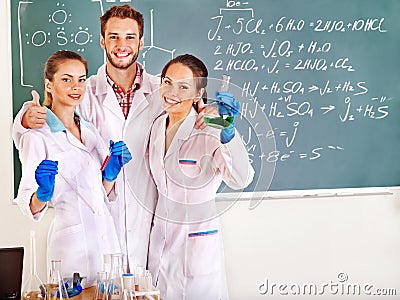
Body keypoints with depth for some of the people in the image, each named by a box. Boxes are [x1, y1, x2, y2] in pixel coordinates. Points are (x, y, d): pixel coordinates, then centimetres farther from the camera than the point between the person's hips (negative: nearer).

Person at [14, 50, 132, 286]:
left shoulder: (90, 130, 11)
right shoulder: (37, 137, -9)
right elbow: (30, 208, -10)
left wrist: (113, 170, -1)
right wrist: (44, 192, -29)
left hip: (107, 237, 6)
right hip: (72, 242, -6)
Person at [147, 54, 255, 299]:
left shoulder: (209, 132, -19)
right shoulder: (159, 125, 4)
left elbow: (241, 180, -35)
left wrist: (228, 132, -48)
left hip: (197, 237, -6)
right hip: (161, 233, 7)